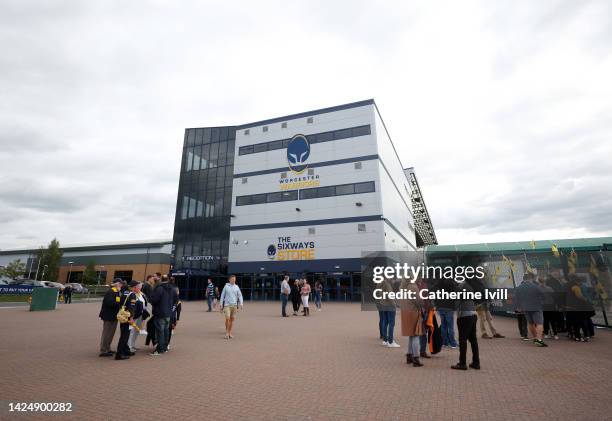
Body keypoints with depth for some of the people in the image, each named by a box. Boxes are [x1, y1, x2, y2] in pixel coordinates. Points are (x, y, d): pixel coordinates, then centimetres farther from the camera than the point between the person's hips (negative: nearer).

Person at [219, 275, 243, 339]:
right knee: (227, 318, -11)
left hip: (234, 305, 2)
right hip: (227, 305, -2)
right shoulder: (226, 286, 2)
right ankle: (227, 332, 7)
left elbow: (240, 296, 6)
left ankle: (230, 333, 15)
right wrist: (221, 305, 1)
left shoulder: (237, 287, 6)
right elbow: (222, 296, 5)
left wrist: (241, 304, -7)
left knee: (232, 319, 5)